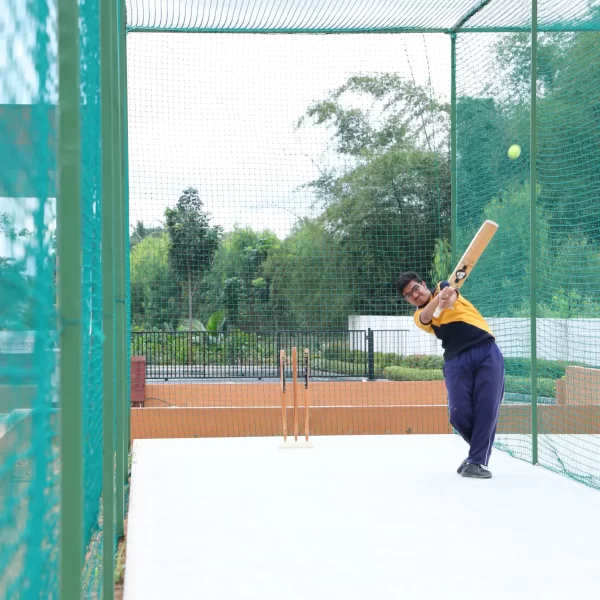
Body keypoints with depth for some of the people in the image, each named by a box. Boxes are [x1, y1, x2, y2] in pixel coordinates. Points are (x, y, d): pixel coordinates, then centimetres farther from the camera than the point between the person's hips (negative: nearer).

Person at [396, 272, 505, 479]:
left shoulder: (443, 287, 13)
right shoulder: (419, 316, 11)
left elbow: (450, 293, -13)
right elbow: (426, 317, -15)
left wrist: (448, 299, -39)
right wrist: (438, 299, -37)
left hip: (487, 352, -1)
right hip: (457, 361, 1)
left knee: (486, 409, -10)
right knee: (459, 413, -11)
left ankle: (478, 461, -5)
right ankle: (481, 449, 14)